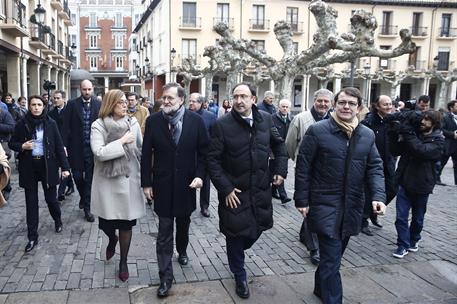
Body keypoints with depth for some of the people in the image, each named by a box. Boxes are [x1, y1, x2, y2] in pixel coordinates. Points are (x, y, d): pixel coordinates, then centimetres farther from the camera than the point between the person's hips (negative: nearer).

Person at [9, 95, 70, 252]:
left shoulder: (51, 123, -4)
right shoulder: (22, 124, -2)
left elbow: (59, 146, -3)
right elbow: (12, 143, 9)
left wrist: (65, 167, -7)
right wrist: (22, 146, -14)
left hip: (47, 165, -1)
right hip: (28, 166, 1)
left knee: (51, 198, 6)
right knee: (31, 202, 5)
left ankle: (58, 220, 39)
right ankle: (32, 237, 15)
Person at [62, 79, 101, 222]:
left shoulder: (99, 104, -1)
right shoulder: (72, 104, -1)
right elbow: (66, 126, -2)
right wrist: (64, 145, -8)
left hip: (93, 147, 0)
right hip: (76, 147, 1)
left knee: (89, 178, 5)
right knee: (77, 176, 9)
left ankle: (87, 208, 16)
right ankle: (83, 196, 38)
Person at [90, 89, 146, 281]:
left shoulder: (133, 123, 1)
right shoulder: (98, 126, -6)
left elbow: (140, 149, 9)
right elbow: (99, 153, -18)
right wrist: (122, 142, -18)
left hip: (128, 179, 1)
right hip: (106, 180, -1)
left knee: (126, 223, 6)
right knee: (105, 222, 10)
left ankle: (123, 262, 25)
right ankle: (112, 239, 47)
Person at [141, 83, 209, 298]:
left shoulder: (196, 120, -7)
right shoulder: (153, 121, -7)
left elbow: (203, 151, -1)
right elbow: (146, 154, -3)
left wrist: (200, 175, -12)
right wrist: (146, 183, -4)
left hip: (186, 183, 1)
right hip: (162, 185, -1)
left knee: (183, 223, 22)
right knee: (164, 233, 2)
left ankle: (182, 251, 50)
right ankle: (165, 277, 12)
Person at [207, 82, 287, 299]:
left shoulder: (266, 119, -1)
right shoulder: (222, 124, -14)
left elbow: (279, 144, 14)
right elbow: (213, 159, -12)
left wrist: (281, 169, 4)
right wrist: (225, 189, -16)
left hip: (260, 188, 4)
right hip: (234, 191, -4)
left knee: (257, 227, 17)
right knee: (235, 234, 7)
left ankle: (238, 250, 50)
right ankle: (240, 277, 30)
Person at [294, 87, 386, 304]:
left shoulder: (367, 135, 7)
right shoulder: (317, 131, -8)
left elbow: (374, 168, 6)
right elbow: (303, 167, -7)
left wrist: (378, 196, -10)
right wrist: (302, 200, -9)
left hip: (352, 206, 5)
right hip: (325, 205, -5)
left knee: (333, 255, 20)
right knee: (332, 260, -4)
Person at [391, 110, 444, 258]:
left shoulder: (438, 141, -9)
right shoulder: (414, 134, 3)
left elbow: (422, 150, -28)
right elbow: (397, 151, 4)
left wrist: (407, 133, -26)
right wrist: (400, 139, -14)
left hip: (421, 185, -2)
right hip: (405, 182, 2)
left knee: (417, 218, 16)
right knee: (401, 217, -1)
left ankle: (413, 240, 38)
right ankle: (403, 245, 11)